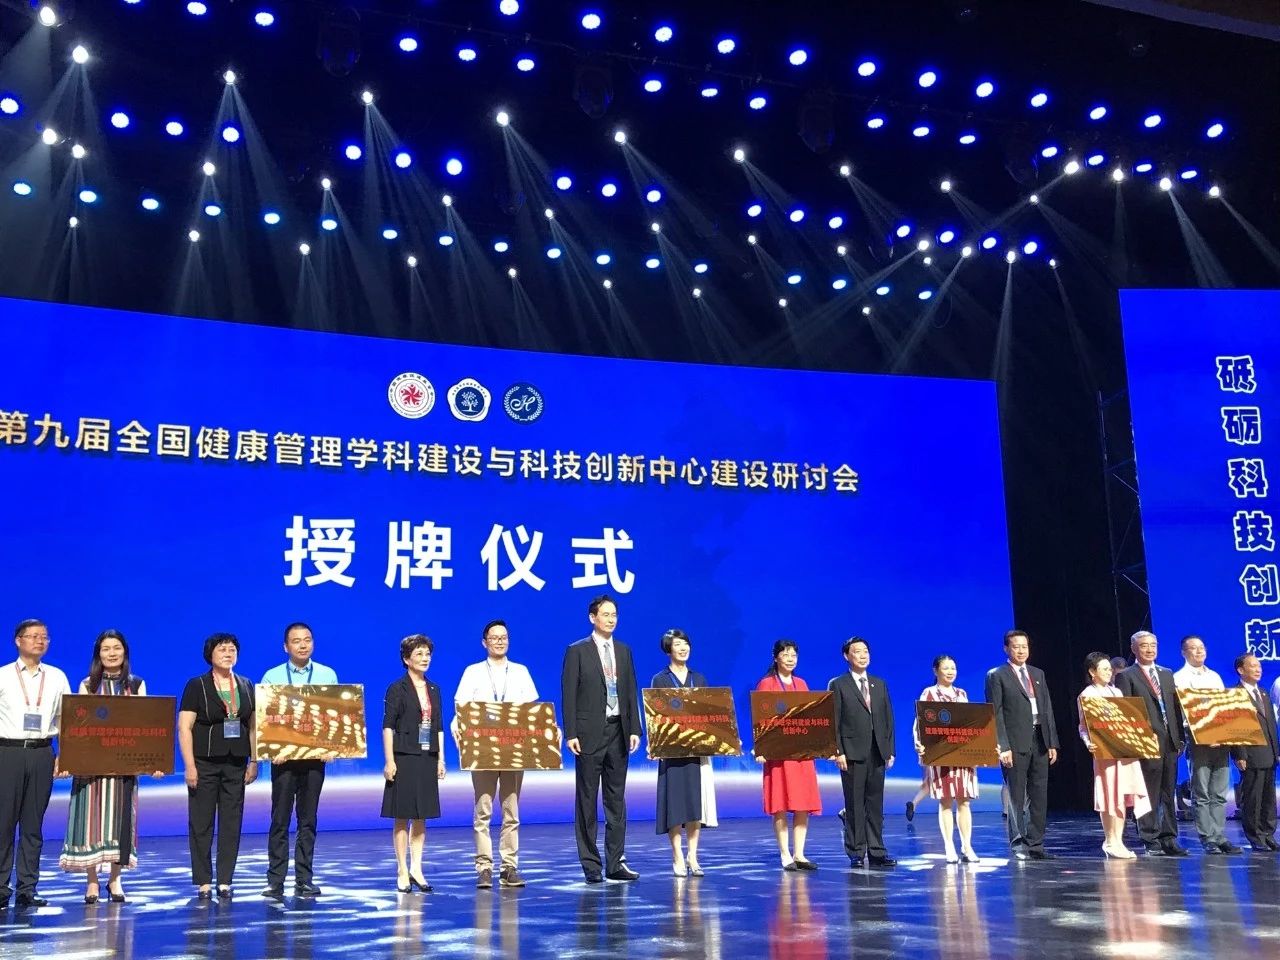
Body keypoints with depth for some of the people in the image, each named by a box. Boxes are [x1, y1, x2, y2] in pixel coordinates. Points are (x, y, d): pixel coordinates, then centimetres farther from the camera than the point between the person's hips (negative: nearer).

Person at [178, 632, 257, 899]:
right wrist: (189, 765, -12)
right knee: (201, 824, 2)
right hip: (205, 763, -3)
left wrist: (254, 762, 6)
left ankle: (225, 881, 11)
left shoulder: (246, 686, 10)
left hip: (236, 764, 3)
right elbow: (184, 727, -6)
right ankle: (203, 882, 9)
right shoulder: (196, 686, -2)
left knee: (232, 824, 4)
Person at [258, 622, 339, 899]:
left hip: (315, 755, 1)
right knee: (280, 820, 0)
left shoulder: (328, 675, 7)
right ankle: (275, 881, 5)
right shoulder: (272, 677, 4)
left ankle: (304, 880, 13)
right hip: (283, 755, -1)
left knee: (308, 820, 6)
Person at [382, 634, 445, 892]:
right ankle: (402, 872, 7)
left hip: (427, 758, 5)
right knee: (402, 817, 0)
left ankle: (416, 869, 15)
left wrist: (440, 759, 9)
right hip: (404, 758, -5)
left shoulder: (434, 690, 12)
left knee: (421, 817, 8)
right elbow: (388, 726, -8)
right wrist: (389, 761, -15)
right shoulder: (397, 689, -4)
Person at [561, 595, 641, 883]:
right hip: (590, 733, -4)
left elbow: (631, 693, 11)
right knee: (587, 800, 1)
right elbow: (569, 695, -6)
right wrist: (571, 734, -12)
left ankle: (615, 862, 12)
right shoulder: (577, 651, -2)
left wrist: (634, 729, 3)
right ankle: (591, 864, 7)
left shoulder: (624, 651, 12)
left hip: (618, 732, 5)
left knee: (616, 800, 7)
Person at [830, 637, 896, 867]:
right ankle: (856, 852, 6)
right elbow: (834, 722, -4)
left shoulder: (879, 685, 15)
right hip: (852, 753, -4)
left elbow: (888, 719, 14)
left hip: (877, 753, 4)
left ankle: (876, 852, 12)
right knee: (854, 805, 0)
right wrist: (838, 752, -12)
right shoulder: (838, 685, 1)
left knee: (875, 803, 7)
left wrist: (890, 750, 7)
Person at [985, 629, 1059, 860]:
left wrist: (1052, 743, 9)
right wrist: (1003, 747, -14)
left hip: (1040, 741, 6)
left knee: (1039, 796, 7)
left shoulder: (1038, 674, 16)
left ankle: (1036, 845, 13)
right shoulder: (997, 676, -2)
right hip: (1016, 743, -6)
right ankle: (1019, 845, 4)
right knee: (1017, 798, -1)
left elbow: (1047, 709, 16)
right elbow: (996, 714, -7)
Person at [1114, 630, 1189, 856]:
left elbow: (1176, 708, 16)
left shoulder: (1166, 674, 17)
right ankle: (1151, 840, 2)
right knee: (1149, 795, -3)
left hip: (1170, 743, 6)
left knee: (1169, 793, 8)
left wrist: (1180, 737, 9)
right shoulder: (1126, 676, -1)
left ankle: (1169, 838, 14)